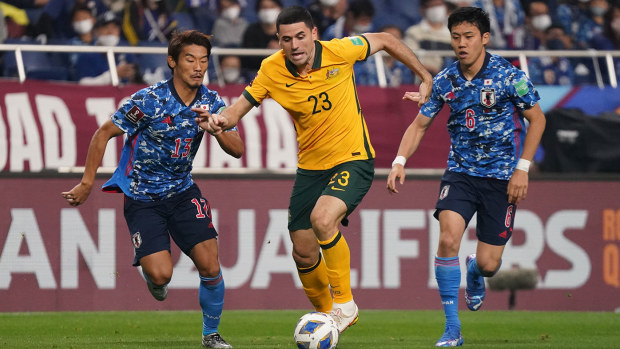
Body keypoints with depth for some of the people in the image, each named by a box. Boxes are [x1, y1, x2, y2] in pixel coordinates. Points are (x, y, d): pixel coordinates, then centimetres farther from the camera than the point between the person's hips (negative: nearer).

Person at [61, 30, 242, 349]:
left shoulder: (211, 102, -4)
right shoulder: (149, 100, -18)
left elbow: (237, 150, -5)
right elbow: (104, 134, -9)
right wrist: (86, 184, -8)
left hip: (182, 191, 4)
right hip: (142, 197, -4)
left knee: (210, 266, -10)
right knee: (161, 274, -17)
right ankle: (150, 270, 22)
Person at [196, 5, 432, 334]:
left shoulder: (339, 51, -16)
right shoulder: (272, 70, -10)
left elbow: (384, 40, 1)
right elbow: (241, 106, -5)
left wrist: (424, 77, 6)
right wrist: (220, 120, -29)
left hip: (353, 160, -4)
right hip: (310, 167, 4)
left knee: (323, 218, -31)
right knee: (303, 254, 7)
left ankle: (344, 304, -14)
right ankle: (326, 315, 34)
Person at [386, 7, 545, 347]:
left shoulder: (509, 75, -12)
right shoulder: (444, 82, -3)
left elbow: (537, 118, -3)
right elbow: (419, 125, 7)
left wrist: (522, 169, -9)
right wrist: (400, 161, -9)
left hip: (502, 177, -2)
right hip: (461, 171, 2)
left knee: (488, 264, -3)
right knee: (448, 239, -22)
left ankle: (475, 272, 40)